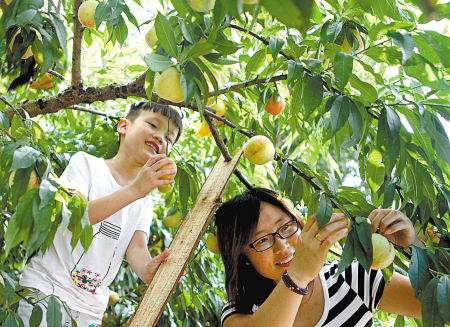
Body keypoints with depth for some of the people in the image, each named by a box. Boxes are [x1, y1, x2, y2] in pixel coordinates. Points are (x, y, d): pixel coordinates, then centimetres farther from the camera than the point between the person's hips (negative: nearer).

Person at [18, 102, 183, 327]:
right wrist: (134, 190, -28)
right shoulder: (86, 163, -2)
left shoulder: (144, 204, 11)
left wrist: (146, 270, -28)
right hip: (46, 289, -4)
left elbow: (137, 247, -4)